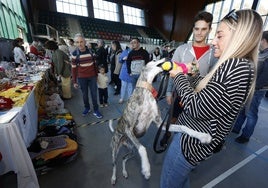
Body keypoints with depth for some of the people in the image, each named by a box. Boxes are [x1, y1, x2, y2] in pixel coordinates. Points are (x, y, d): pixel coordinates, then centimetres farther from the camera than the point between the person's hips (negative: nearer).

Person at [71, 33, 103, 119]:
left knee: (94, 94, 5)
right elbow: (73, 68, -2)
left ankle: (96, 110, 18)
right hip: (82, 78, -1)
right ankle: (87, 108, 33)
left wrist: (96, 75, 11)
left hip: (92, 77, 1)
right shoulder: (75, 54, -6)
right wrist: (74, 81, -2)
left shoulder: (90, 51, -1)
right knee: (85, 94, 12)